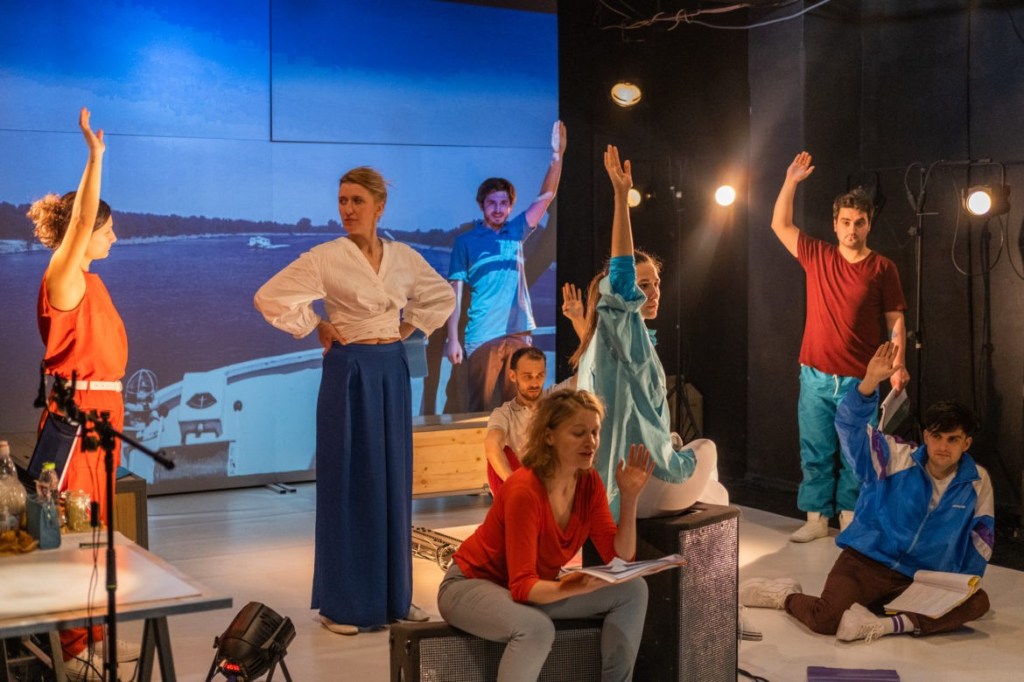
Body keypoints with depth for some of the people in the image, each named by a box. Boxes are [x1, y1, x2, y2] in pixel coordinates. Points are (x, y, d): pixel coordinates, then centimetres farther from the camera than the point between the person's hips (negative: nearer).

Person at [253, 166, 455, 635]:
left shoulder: (404, 257, 5)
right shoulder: (325, 259, -9)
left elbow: (443, 296, 20)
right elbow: (270, 297, -11)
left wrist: (409, 327, 9)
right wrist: (316, 329, -6)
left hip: (392, 373, 5)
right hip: (349, 373, -5)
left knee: (393, 483, 9)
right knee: (348, 485, 0)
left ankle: (393, 595, 21)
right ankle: (342, 604, 9)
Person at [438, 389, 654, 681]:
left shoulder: (589, 482, -7)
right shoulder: (524, 491, -29)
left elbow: (620, 559, -8)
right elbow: (522, 585, -30)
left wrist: (629, 497, -18)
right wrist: (570, 588, -48)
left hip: (534, 588, 8)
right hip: (471, 585, -8)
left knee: (633, 590, -6)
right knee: (537, 628, -39)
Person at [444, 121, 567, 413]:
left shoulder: (515, 232, 11)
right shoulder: (465, 241, 2)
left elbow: (546, 197, 5)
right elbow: (455, 292, 0)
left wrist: (557, 156, -8)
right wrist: (452, 339, -8)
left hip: (519, 333, 4)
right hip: (483, 337, -3)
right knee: (482, 410, -1)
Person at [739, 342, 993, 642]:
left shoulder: (977, 482, 2)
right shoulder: (897, 458, -4)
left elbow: (981, 540, 9)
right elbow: (849, 426, -18)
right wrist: (870, 383, -34)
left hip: (918, 582, 3)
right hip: (866, 562, -3)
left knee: (977, 602, -26)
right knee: (826, 619, -29)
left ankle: (887, 624, -32)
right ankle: (785, 595, 4)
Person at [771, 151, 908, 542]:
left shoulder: (882, 268, -1)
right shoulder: (817, 256, 5)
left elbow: (895, 321, -1)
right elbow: (780, 225, 11)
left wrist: (897, 366, -12)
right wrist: (791, 181, 3)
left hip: (859, 380, -2)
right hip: (816, 377, 2)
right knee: (815, 453, 7)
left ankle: (850, 519, 16)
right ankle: (816, 519, 17)